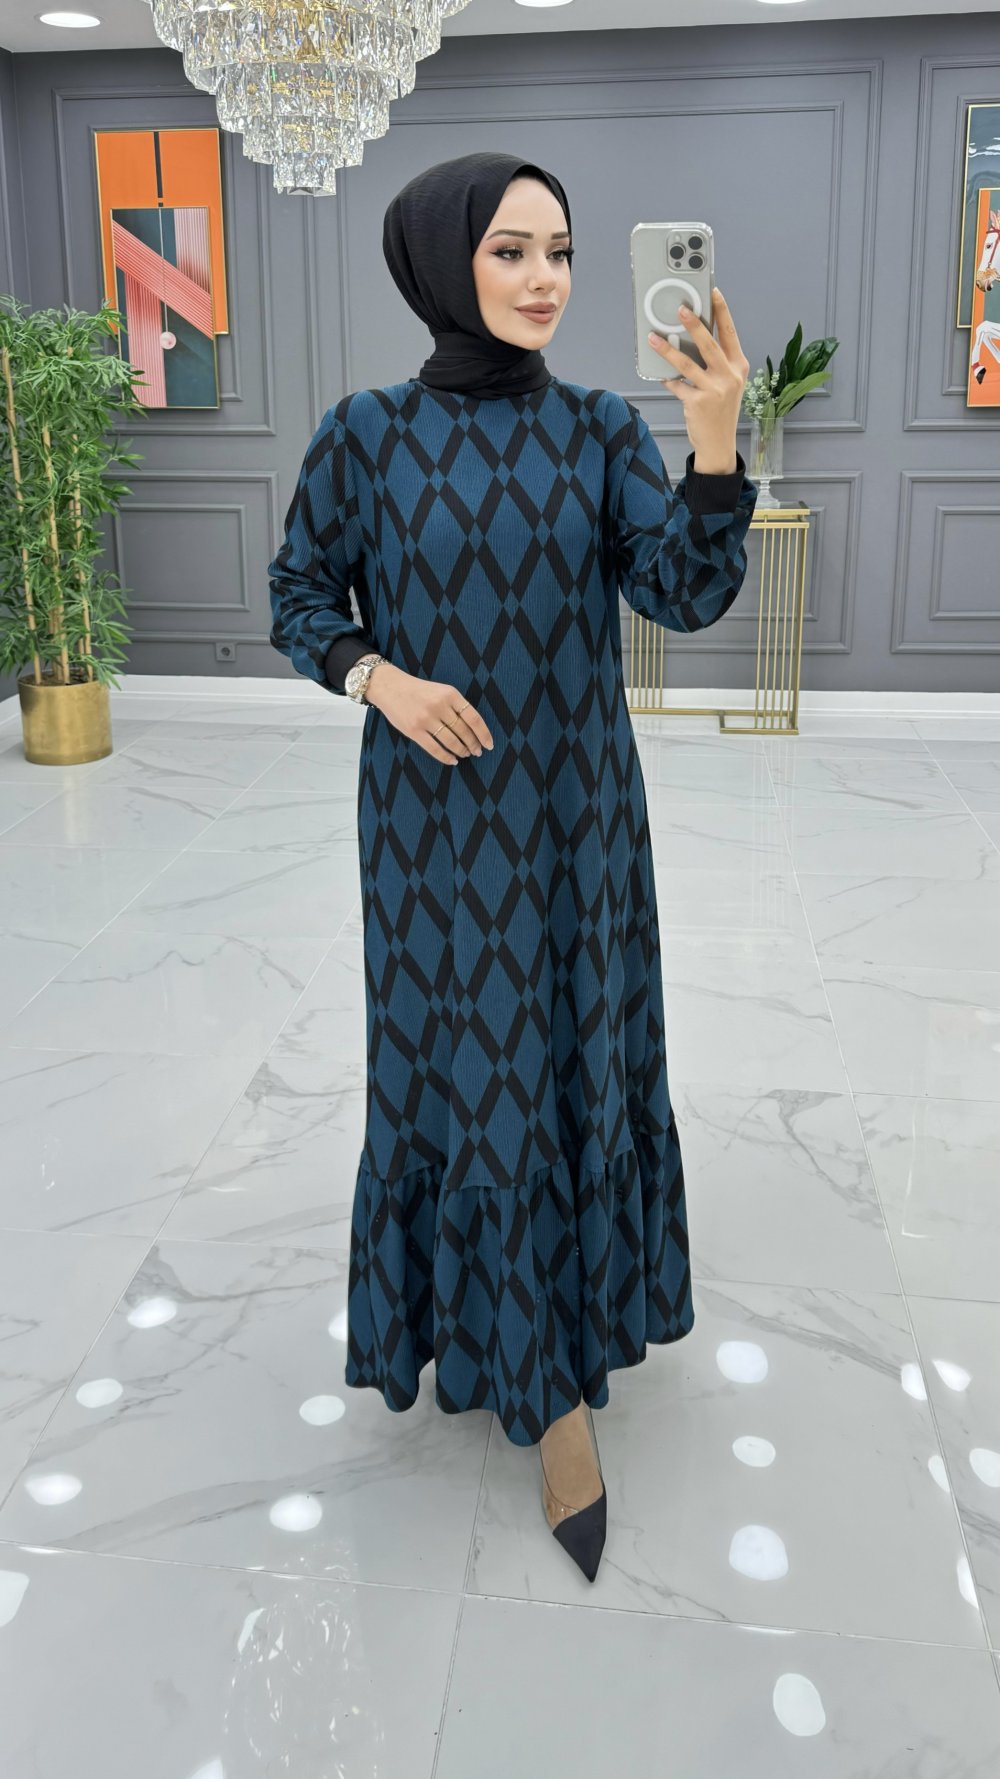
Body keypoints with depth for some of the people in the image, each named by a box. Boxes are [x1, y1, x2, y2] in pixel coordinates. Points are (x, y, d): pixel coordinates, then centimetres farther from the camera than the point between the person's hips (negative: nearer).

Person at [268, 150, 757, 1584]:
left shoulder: (601, 430, -1)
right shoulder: (367, 433, -4)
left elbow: (690, 595, -11)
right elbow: (300, 599, 3)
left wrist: (718, 442, -25)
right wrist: (381, 678, -15)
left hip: (573, 807, 2)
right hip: (432, 814, -1)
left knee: (573, 1055, 10)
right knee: (463, 1063, 3)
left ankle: (554, 1327, 35)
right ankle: (549, 1378, 22)